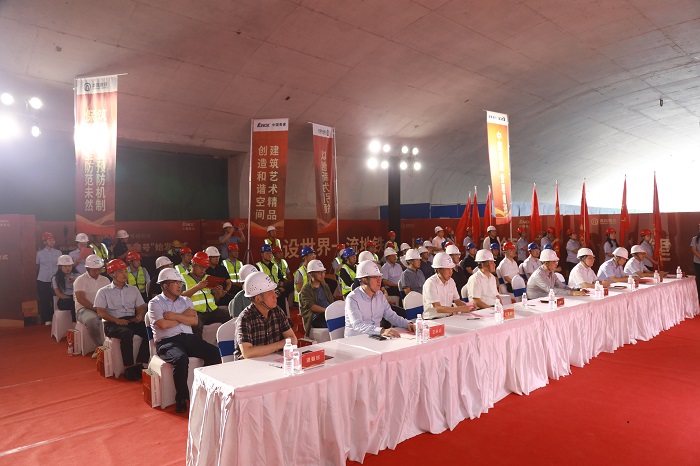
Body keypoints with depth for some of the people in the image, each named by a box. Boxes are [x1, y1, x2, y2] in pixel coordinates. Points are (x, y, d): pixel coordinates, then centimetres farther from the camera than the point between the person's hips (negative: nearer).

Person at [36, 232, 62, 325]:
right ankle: (46, 319, 13)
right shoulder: (39, 253, 1)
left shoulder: (58, 253, 4)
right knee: (44, 301, 3)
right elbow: (37, 266, 11)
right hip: (42, 281, -1)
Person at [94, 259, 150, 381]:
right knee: (127, 333, -37)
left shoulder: (133, 289, 20)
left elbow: (141, 307, 18)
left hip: (131, 320, 4)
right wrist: (117, 320, -16)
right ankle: (129, 367, -25)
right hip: (112, 323, -3)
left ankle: (139, 364, -22)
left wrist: (140, 315, -6)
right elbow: (100, 312, -1)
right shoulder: (103, 292, 9)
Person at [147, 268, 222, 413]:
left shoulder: (186, 301, 20)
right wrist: (184, 317, 1)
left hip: (188, 337, 5)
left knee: (214, 352, -20)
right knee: (181, 359, -36)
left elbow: (194, 321, 5)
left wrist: (174, 316, -5)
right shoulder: (155, 303, 6)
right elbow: (163, 324, -11)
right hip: (166, 341, -5)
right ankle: (181, 398, -17)